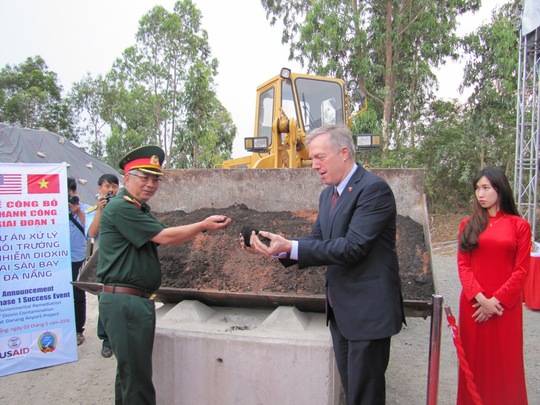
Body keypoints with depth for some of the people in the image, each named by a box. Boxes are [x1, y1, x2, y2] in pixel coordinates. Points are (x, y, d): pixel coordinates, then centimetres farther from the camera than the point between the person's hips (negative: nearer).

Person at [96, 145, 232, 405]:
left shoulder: (137, 209, 18)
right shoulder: (120, 208, -14)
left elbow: (163, 238, 15)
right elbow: (164, 237, -15)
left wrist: (204, 225, 6)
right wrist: (203, 225, -9)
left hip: (137, 301, 10)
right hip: (125, 302, -10)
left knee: (129, 371, 20)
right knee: (137, 376, -4)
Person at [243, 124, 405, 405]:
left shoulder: (374, 189, -17)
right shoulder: (328, 194, 10)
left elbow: (352, 247, -25)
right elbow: (317, 241, 9)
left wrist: (290, 246, -26)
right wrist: (276, 248, -7)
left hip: (368, 310, -8)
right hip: (340, 309, 8)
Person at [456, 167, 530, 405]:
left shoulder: (519, 225, 1)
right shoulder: (468, 224, 6)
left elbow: (521, 270, -3)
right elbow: (463, 265, 1)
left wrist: (496, 300, -11)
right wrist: (480, 298, -11)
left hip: (506, 305, -1)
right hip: (473, 304, 2)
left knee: (505, 362, 7)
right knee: (475, 360, 9)